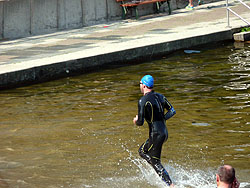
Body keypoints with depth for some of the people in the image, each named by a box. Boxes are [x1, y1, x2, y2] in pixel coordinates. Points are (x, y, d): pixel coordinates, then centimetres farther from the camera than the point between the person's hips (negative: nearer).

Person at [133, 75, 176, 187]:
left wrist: (136, 121, 7)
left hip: (156, 135, -8)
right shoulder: (160, 96, 8)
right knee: (142, 151, 23)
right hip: (164, 132, 8)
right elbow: (172, 111, 11)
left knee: (155, 163, 0)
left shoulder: (143, 101, -15)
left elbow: (140, 122, -16)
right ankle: (161, 171, 15)